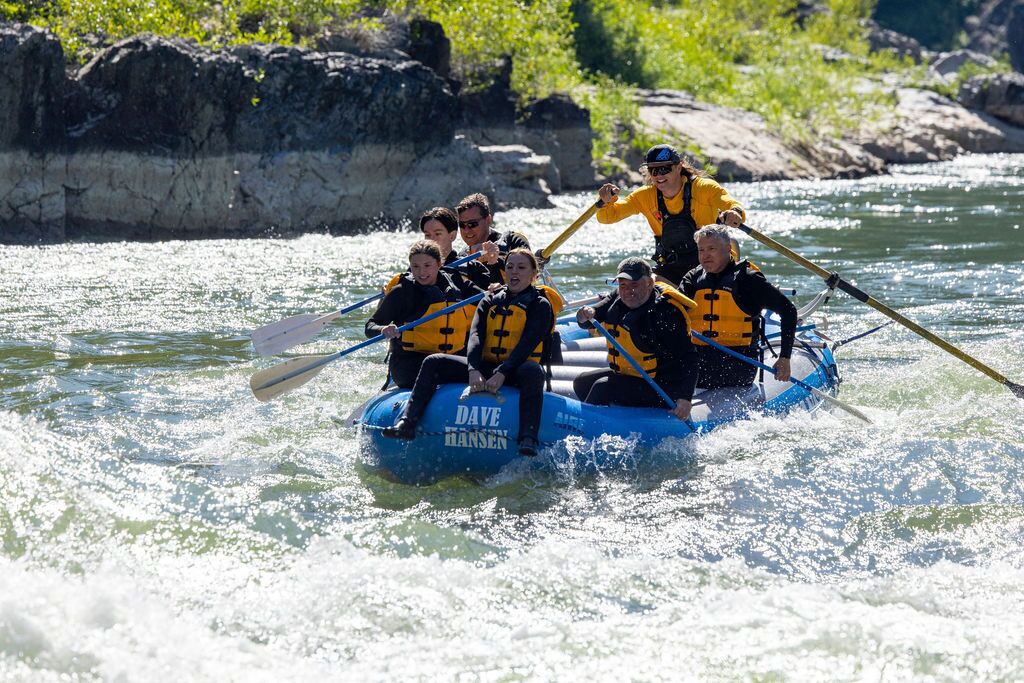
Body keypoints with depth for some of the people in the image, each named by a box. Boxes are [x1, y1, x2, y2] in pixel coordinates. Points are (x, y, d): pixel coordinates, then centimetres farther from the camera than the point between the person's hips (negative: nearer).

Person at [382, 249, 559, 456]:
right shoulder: (491, 301, 15)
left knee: (533, 372, -40)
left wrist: (502, 374, -28)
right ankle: (407, 423, -26)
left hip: (515, 372, -5)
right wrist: (473, 370, -22)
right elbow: (475, 336, -2)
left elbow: (527, 345, -13)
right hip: (485, 367, 5)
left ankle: (528, 440, -54)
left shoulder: (541, 305, 2)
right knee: (433, 363, -12)